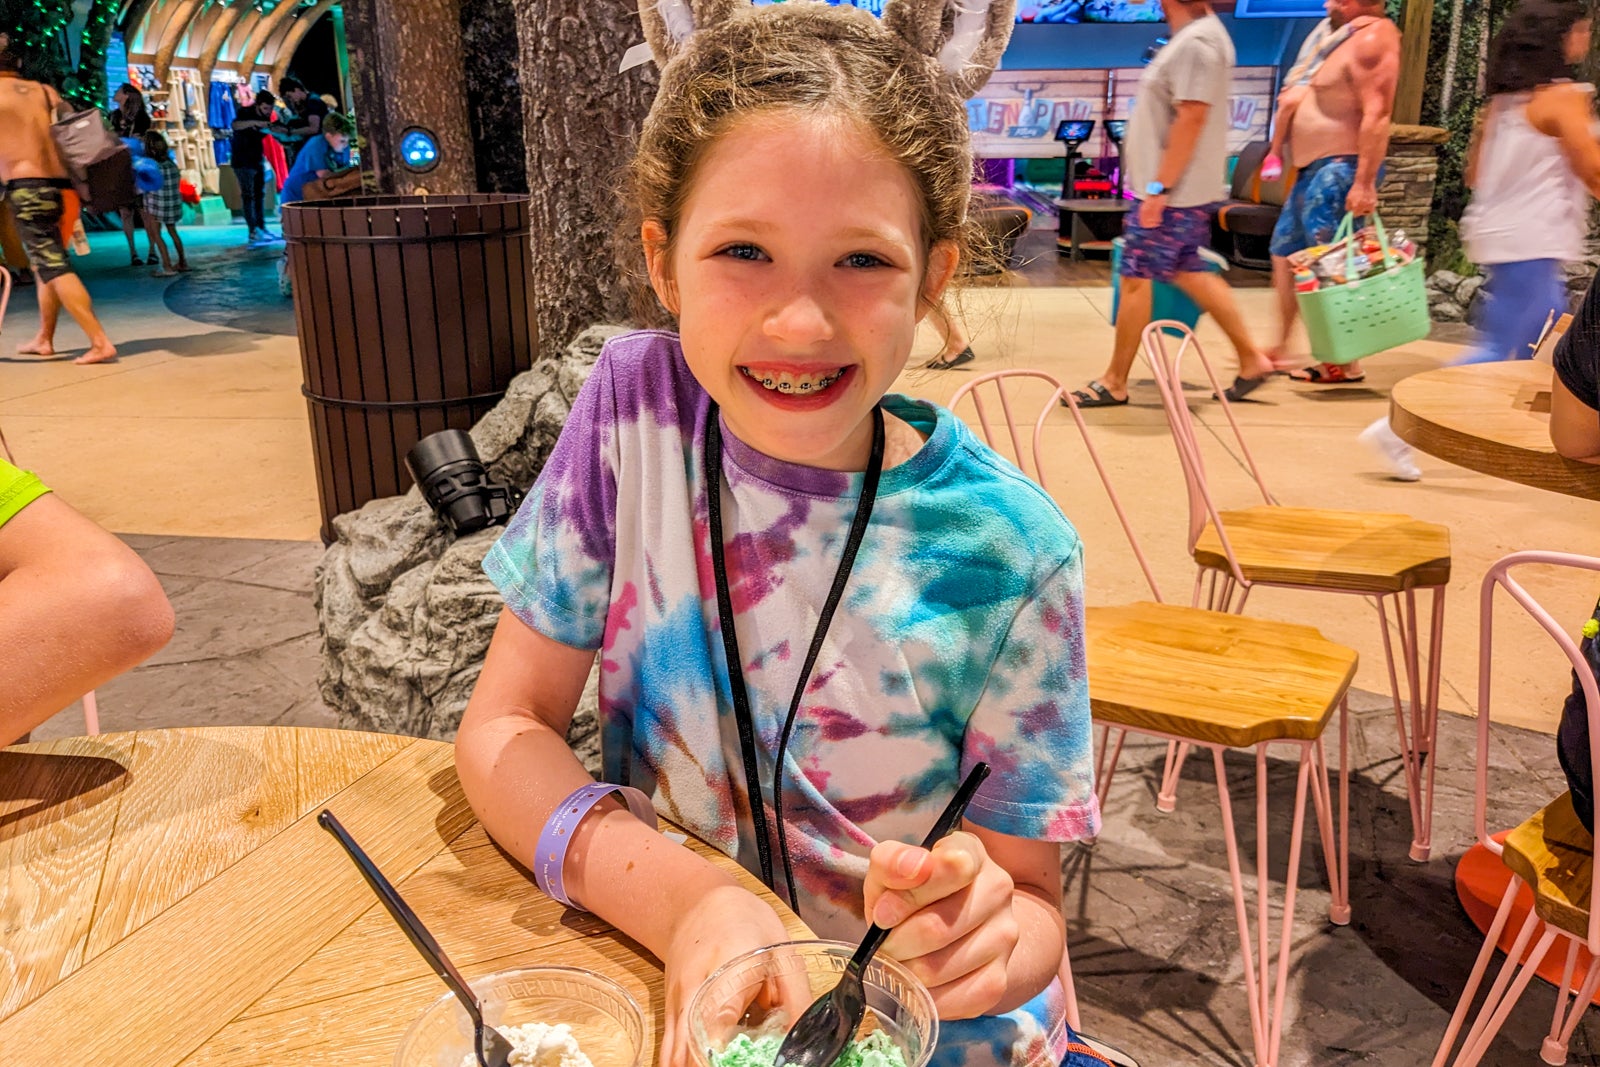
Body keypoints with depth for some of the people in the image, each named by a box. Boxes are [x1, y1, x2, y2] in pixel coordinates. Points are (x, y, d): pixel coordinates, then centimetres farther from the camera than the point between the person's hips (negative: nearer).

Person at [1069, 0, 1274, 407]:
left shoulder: (1196, 42, -17)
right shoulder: (1196, 34, 14)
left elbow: (1191, 118, -24)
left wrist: (1158, 187, -24)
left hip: (1174, 192, -10)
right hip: (1187, 191, 10)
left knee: (1136, 279, -3)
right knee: (1188, 273, 17)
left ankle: (1114, 383, 7)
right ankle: (1251, 360, 23)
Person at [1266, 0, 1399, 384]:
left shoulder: (1372, 38, -13)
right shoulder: (1352, 37, 19)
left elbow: (1377, 116, -22)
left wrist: (1364, 183, -28)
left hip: (1340, 170, -11)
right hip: (1316, 169, 11)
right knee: (1284, 253, 15)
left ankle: (1345, 364, -5)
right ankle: (1280, 349, 23)